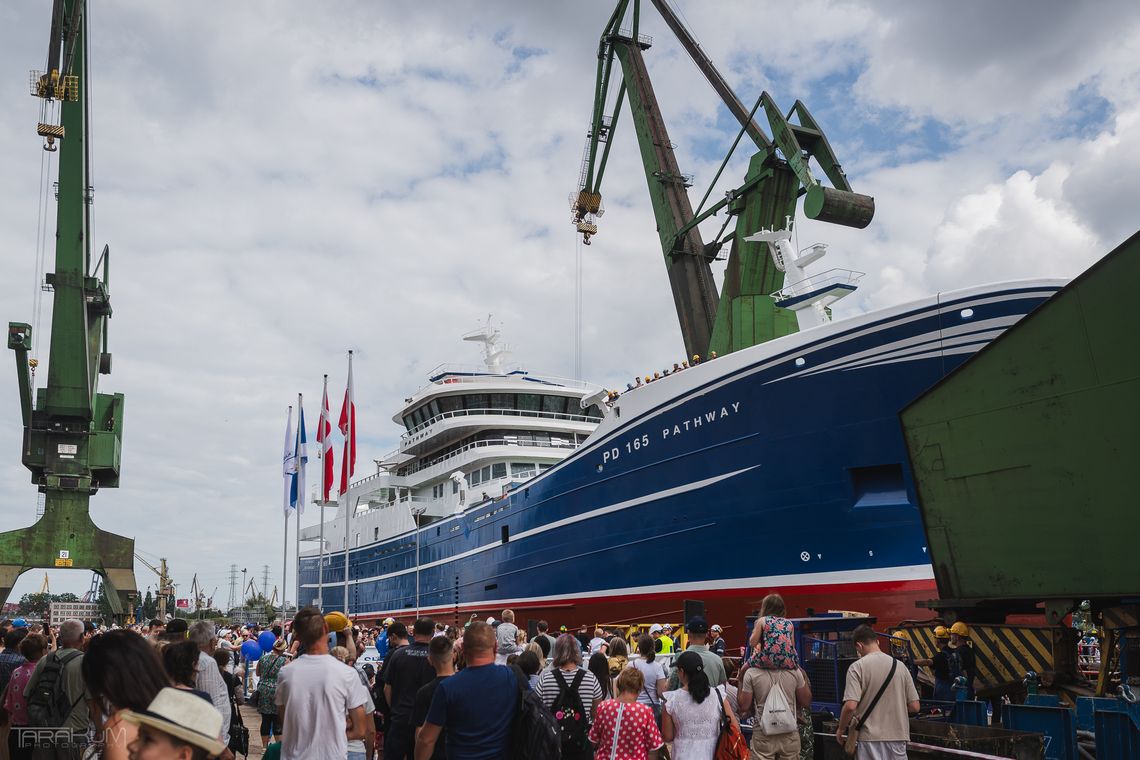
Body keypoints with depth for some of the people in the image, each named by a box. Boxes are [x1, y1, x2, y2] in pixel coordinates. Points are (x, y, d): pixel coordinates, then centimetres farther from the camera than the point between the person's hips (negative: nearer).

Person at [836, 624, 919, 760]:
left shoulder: (857, 666, -8)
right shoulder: (900, 666, 5)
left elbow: (850, 706, -17)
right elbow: (914, 707, 5)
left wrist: (841, 729, 0)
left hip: (871, 739, -4)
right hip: (898, 738, 4)